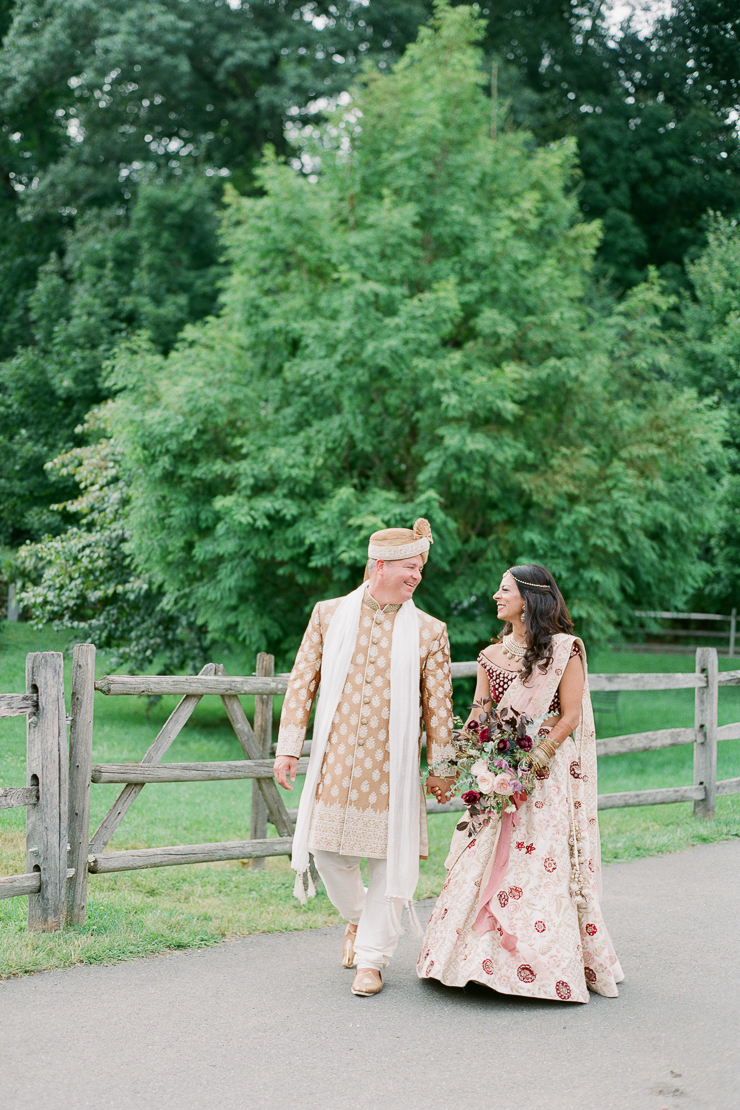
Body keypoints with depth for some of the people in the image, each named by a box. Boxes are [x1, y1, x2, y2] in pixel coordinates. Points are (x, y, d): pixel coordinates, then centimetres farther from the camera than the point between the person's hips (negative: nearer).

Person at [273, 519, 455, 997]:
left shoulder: (429, 631, 3)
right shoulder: (329, 615, 5)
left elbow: (437, 705, 6)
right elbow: (303, 682, 7)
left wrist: (441, 767, 6)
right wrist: (289, 747, 3)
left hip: (392, 766, -1)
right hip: (335, 762, 1)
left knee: (390, 858, 0)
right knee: (328, 849, 5)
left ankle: (373, 957, 14)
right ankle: (357, 916, 36)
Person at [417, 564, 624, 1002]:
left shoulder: (565, 650, -2)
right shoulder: (491, 656, 12)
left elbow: (570, 716, -6)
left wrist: (535, 760, -14)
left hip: (548, 773, -5)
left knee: (544, 864, -7)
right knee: (484, 863, 1)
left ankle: (551, 967, 4)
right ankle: (485, 957, 10)